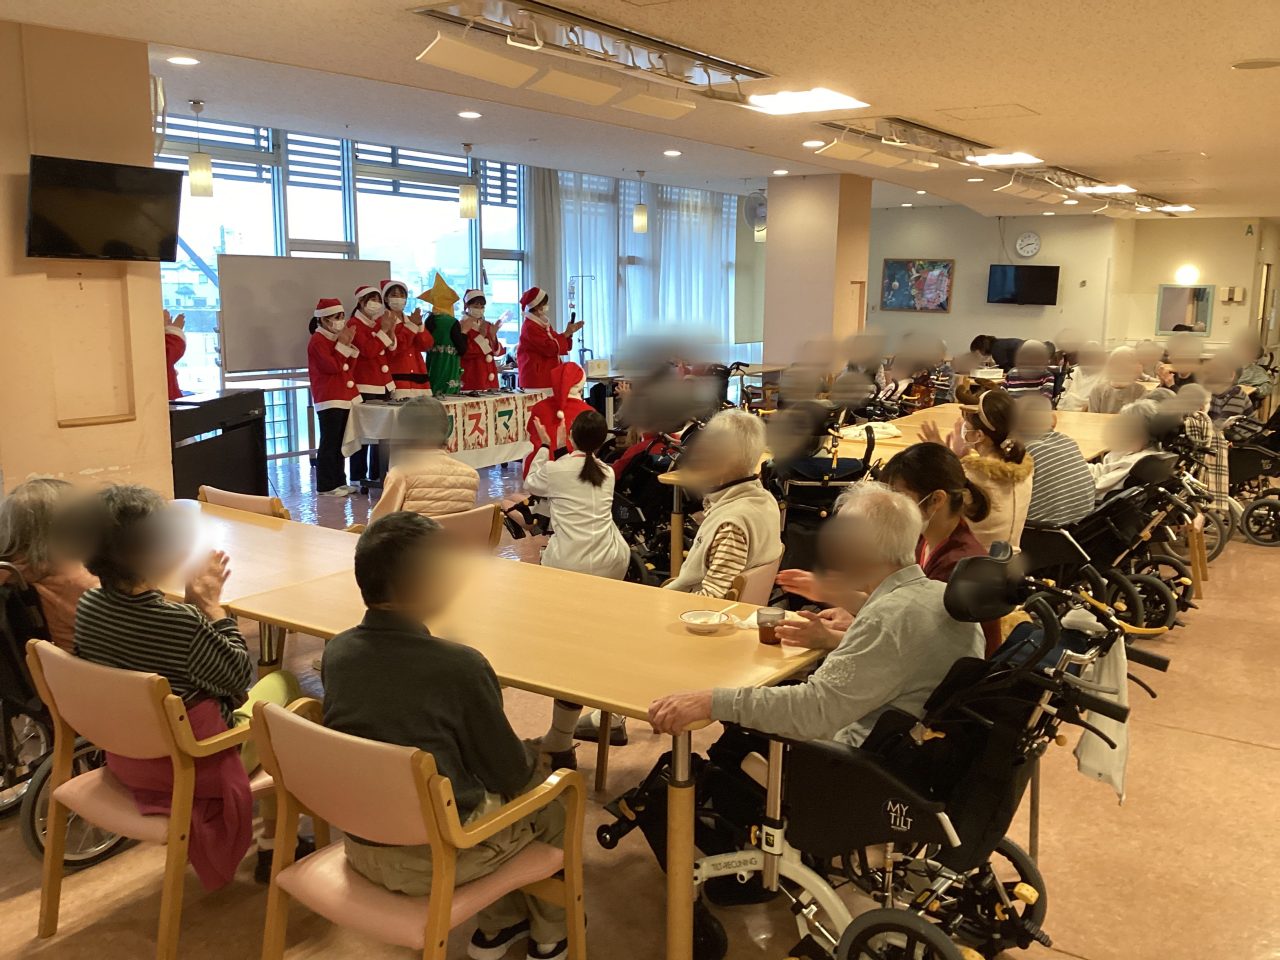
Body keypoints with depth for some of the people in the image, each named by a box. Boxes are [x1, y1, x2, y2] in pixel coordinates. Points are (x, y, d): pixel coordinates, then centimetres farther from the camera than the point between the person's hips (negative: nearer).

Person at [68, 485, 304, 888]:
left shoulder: (88, 608, -10)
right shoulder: (183, 624, -33)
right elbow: (238, 676, -15)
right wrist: (212, 604, -12)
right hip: (193, 767, -7)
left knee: (236, 696, 29)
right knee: (283, 684, 15)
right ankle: (274, 846, 23)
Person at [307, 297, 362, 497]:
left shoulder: (336, 338, 15)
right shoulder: (318, 341, -12)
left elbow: (349, 364, 12)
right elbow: (333, 366, -20)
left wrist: (349, 344, 0)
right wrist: (343, 344, -16)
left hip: (344, 397, 9)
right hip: (329, 399, -9)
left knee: (339, 443, 13)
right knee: (329, 443, -6)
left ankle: (339, 481, 20)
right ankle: (326, 486, -1)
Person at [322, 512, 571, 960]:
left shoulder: (337, 651, -6)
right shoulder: (460, 666, -23)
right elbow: (511, 775, -12)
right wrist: (532, 756, 11)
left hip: (360, 842, 6)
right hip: (431, 855, -6)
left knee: (485, 783, 29)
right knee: (549, 806, 20)